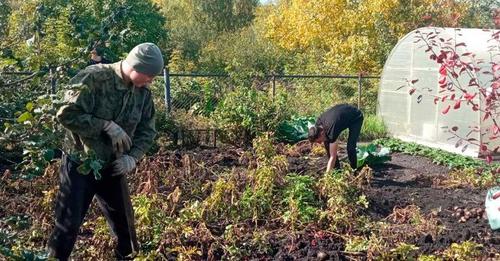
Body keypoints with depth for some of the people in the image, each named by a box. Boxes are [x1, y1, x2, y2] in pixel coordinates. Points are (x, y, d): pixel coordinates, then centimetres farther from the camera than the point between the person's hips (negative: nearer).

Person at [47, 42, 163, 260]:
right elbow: (66, 114, -24)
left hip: (113, 168, 6)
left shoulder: (143, 93, -2)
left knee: (125, 224, 15)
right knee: (68, 225, 1)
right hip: (80, 165, -5)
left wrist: (133, 157, -12)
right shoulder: (93, 78, -20)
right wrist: (106, 126, -26)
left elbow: (147, 131, 5)